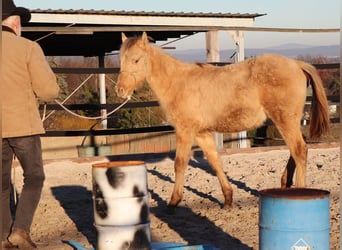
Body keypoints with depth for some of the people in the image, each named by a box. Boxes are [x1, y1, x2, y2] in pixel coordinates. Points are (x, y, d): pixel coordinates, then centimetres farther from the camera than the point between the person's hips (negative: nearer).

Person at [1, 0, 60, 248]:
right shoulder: (28, 48, -6)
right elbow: (49, 91, -9)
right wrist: (44, 71, 11)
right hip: (23, 125, -3)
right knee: (34, 178, 12)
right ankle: (20, 230, -2)